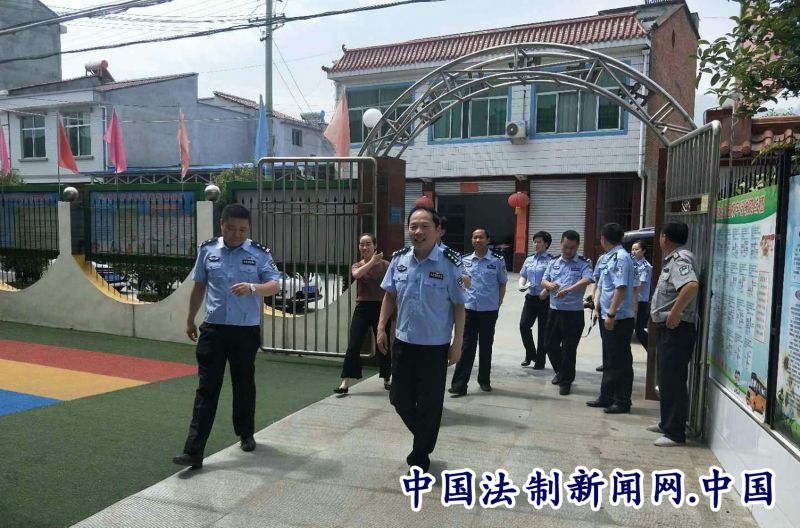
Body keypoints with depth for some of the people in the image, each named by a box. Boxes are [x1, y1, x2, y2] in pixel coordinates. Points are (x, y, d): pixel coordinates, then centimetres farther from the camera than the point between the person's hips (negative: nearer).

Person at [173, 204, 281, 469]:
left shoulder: (259, 253, -4)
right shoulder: (207, 250, 3)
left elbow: (275, 286, -12)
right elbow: (199, 286, 12)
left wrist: (252, 287, -33)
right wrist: (190, 319, 17)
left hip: (246, 331, -1)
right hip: (213, 329, 1)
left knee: (244, 385, 14)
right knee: (207, 388, 0)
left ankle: (246, 434, 35)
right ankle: (194, 451, 1)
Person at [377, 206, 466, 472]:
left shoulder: (450, 263, -14)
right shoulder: (399, 259, -1)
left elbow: (458, 305, -7)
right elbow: (390, 295, 11)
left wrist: (457, 343, -7)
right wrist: (381, 327, 5)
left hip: (435, 346, -4)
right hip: (403, 342, 4)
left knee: (429, 403, 9)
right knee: (399, 397, 14)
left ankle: (420, 456, 31)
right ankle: (424, 437, 42)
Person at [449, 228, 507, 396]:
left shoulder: (498, 261, -3)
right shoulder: (465, 260, 4)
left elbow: (502, 284, 5)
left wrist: (498, 304, 1)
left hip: (489, 310, -1)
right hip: (468, 309, 1)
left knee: (486, 346, 12)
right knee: (466, 346, 1)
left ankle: (484, 380, 28)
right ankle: (459, 384, 2)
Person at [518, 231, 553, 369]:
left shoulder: (551, 260, -8)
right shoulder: (529, 260, 11)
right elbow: (523, 276, 16)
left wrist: (544, 293, -22)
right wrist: (521, 285, -3)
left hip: (545, 299, -5)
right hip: (531, 298, 5)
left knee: (543, 330, 4)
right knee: (524, 325, -3)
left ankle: (540, 361, 17)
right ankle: (530, 354, 18)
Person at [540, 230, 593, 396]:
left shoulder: (584, 263, -5)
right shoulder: (554, 262, 10)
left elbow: (587, 280, -22)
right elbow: (543, 281, 12)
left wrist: (568, 290, -35)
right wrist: (550, 285, -12)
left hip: (574, 312, -5)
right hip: (554, 310, 5)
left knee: (569, 348, 2)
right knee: (550, 344, 13)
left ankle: (566, 381, 16)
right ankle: (561, 371, 36)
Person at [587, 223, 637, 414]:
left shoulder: (621, 257, -16)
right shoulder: (610, 257, 12)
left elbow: (621, 287, -22)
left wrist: (611, 314, -24)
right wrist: (599, 306, 24)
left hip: (619, 318, -10)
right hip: (608, 316, 10)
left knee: (620, 362, 1)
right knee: (609, 361, 16)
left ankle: (622, 402, 11)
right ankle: (606, 398, 27)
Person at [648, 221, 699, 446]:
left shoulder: (680, 259, -16)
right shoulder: (673, 259, 14)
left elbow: (691, 285, -34)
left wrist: (675, 313, -27)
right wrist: (662, 315, 17)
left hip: (676, 328, -10)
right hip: (666, 326, 10)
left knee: (673, 380, -5)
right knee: (666, 377, 19)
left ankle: (675, 433, 3)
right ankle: (667, 422, 32)